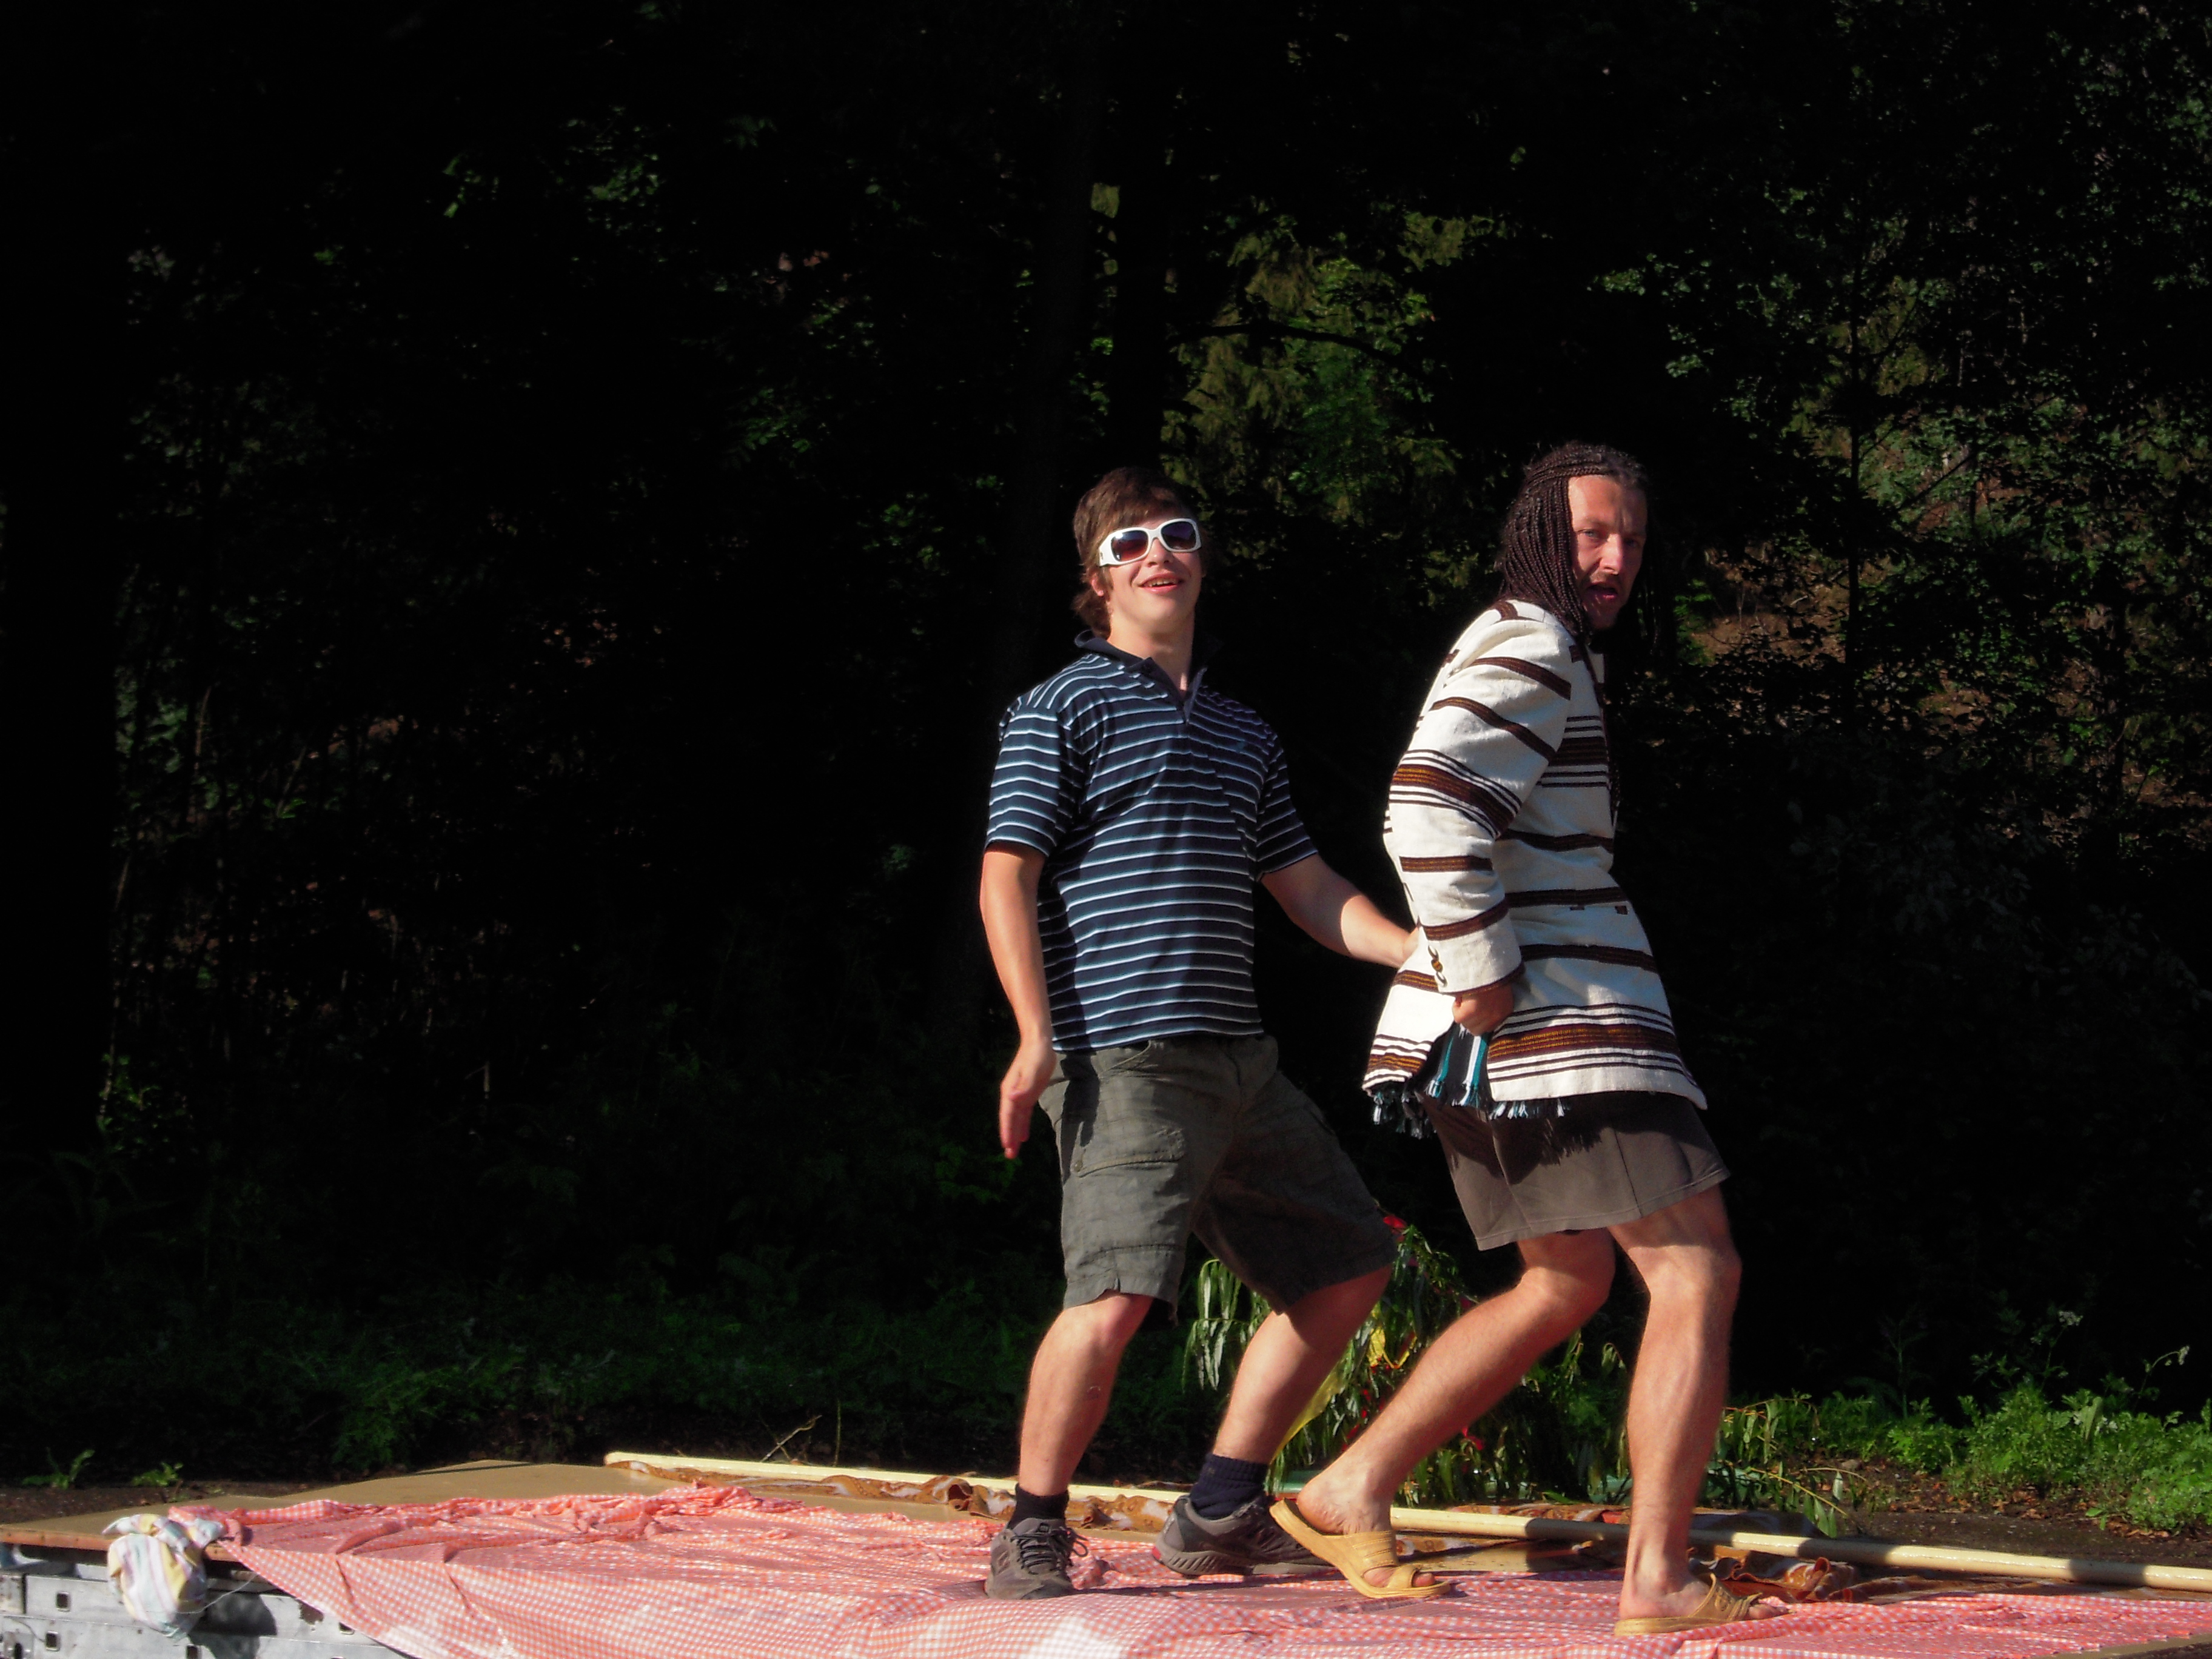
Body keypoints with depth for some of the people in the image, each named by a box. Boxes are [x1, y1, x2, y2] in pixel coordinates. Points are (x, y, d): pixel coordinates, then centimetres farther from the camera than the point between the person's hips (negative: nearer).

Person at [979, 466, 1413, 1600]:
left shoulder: (1243, 737, 22)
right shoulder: (1062, 710, 1)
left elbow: (1310, 891, 23)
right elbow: (1007, 877, -5)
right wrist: (1036, 1036, -16)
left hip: (1237, 1061, 8)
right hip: (1123, 1057, -8)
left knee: (1346, 1268, 11)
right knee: (1117, 1292, -22)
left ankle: (1222, 1513, 18)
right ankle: (1033, 1534, -7)